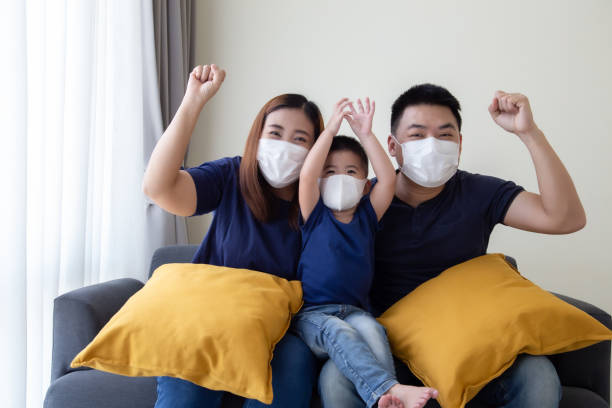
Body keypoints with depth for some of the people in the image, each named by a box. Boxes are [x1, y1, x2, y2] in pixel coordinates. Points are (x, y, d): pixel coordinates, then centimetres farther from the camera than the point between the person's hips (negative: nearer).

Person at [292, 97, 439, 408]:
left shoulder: (367, 217, 13)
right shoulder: (315, 216, 6)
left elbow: (388, 179, -1)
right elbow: (306, 175, -11)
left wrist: (366, 135, -4)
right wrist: (331, 130, -8)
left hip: (354, 310, 3)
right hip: (311, 313, -3)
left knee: (371, 328, -30)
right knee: (338, 332, -34)